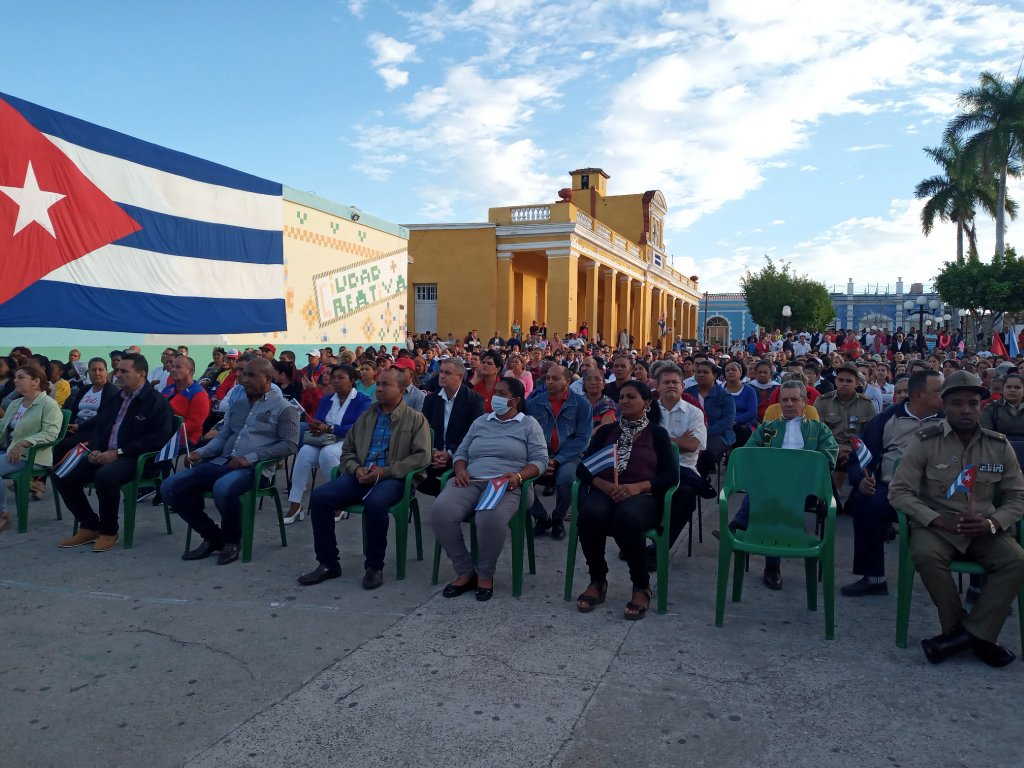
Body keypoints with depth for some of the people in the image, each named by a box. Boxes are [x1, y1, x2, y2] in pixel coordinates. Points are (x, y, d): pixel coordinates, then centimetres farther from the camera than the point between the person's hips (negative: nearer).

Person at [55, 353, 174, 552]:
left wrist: (119, 453, -19)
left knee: (105, 476, -35)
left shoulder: (156, 401, -6)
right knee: (63, 476, -8)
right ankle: (89, 526, 8)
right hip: (104, 455, 8)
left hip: (133, 459, -8)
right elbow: (98, 426, 24)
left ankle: (109, 531, -13)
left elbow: (158, 438, -16)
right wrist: (95, 450, 2)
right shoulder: (114, 398, 19)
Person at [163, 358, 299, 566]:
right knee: (170, 486, -8)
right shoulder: (237, 403, 22)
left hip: (254, 467, -7)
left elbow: (289, 445, -6)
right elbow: (223, 436, 22)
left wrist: (251, 457, -15)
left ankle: (232, 541, -8)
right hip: (223, 461, 7)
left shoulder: (283, 408, 1)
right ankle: (213, 537, 6)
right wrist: (201, 453, 2)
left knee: (223, 488, -38)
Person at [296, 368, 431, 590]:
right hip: (360, 476, 5)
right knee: (319, 497, -18)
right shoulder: (365, 417, 22)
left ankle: (375, 567, -16)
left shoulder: (416, 419, 6)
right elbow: (347, 451, 23)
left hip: (392, 478, -5)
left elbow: (422, 456, -6)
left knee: (375, 503, -37)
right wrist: (356, 469, -1)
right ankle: (328, 564, -6)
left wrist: (385, 471, -14)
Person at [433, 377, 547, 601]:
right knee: (441, 511, -29)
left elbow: (540, 460, 5)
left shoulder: (529, 424, 14)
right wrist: (460, 470, 1)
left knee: (490, 519, -39)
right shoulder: (480, 422, 27)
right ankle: (464, 572, -12)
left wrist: (518, 475, -14)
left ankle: (485, 575, -12)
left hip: (505, 485, -4)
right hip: (471, 481, 4)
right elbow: (461, 452, 25)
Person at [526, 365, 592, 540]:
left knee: (566, 478, -34)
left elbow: (581, 438, -4)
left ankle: (558, 519, -1)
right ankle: (541, 518, 1)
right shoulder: (534, 402, 8)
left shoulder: (581, 404, 2)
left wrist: (557, 460, -14)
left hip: (567, 456, -2)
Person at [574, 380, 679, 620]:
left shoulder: (657, 433, 16)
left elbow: (671, 475, 4)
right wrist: (602, 483, -10)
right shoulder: (606, 431, 21)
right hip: (604, 491, 2)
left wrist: (638, 486, -13)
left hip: (642, 495, -2)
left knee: (627, 517, -38)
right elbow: (582, 468, 11)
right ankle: (597, 581, -12)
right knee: (591, 513, -34)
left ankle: (642, 586, -16)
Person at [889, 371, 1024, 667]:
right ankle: (977, 637, -14)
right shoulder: (925, 442, -3)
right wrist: (939, 520, -18)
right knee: (925, 554, -33)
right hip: (936, 525, -3)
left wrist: (992, 523, -12)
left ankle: (965, 633, -18)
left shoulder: (999, 446, 6)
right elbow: (899, 491, -6)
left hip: (984, 529, 3)